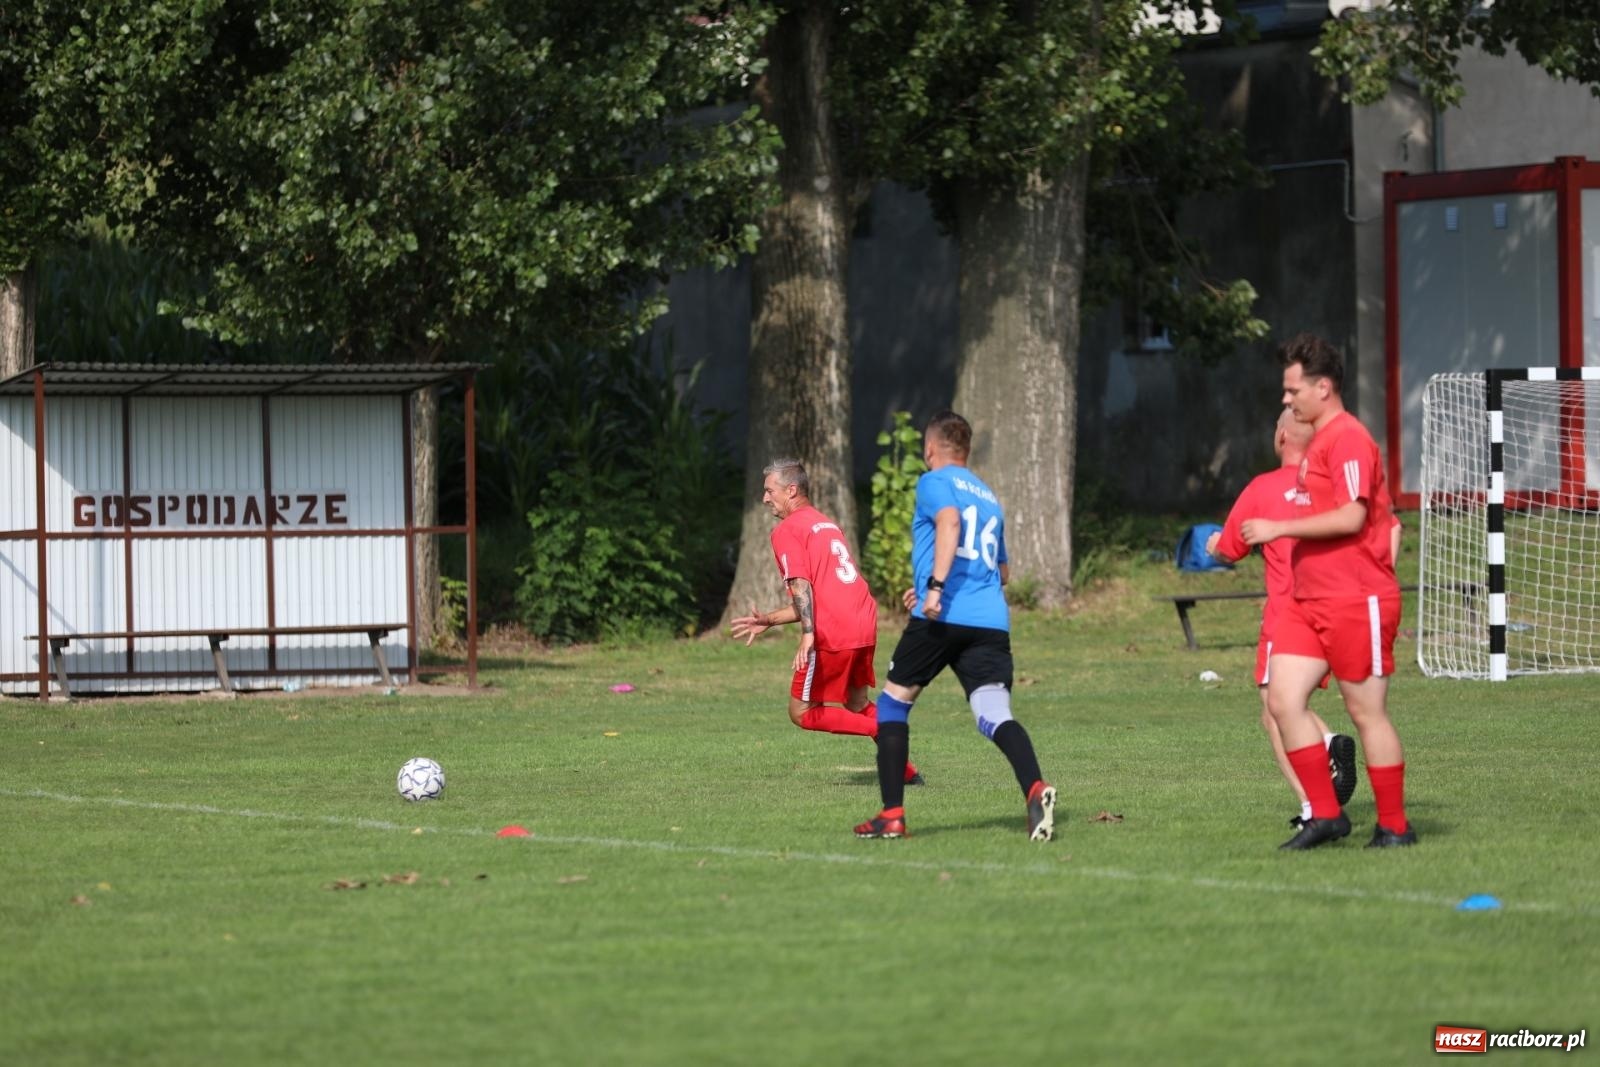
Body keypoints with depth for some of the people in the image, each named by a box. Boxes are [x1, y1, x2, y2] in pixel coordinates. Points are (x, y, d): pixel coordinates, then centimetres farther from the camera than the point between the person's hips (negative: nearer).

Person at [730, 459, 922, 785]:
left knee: (802, 713, 3)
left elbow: (801, 586, -17)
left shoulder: (786, 530, -2)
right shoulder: (827, 525, 24)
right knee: (857, 706, 25)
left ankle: (885, 729, -12)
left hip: (832, 635, -8)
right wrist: (768, 621, 28)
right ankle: (906, 770, 15)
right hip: (865, 625, 8)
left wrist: (808, 634, -27)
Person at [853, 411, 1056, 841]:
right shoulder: (989, 496, 26)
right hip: (992, 623, 5)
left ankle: (892, 814, 12)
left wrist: (936, 585, -25)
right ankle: (1035, 788, -38)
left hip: (942, 616, -5)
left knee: (894, 701, 14)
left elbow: (949, 521, -17)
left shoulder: (934, 482, 5)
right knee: (996, 717, -8)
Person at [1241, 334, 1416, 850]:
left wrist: (1278, 528, -17)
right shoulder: (1319, 442, 18)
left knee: (1366, 712, -2)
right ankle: (1326, 815, 5)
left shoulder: (1348, 439, -13)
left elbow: (1351, 517, -23)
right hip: (1309, 603, 10)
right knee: (1282, 700, 0)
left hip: (1355, 603, -9)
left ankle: (1394, 827, 8)